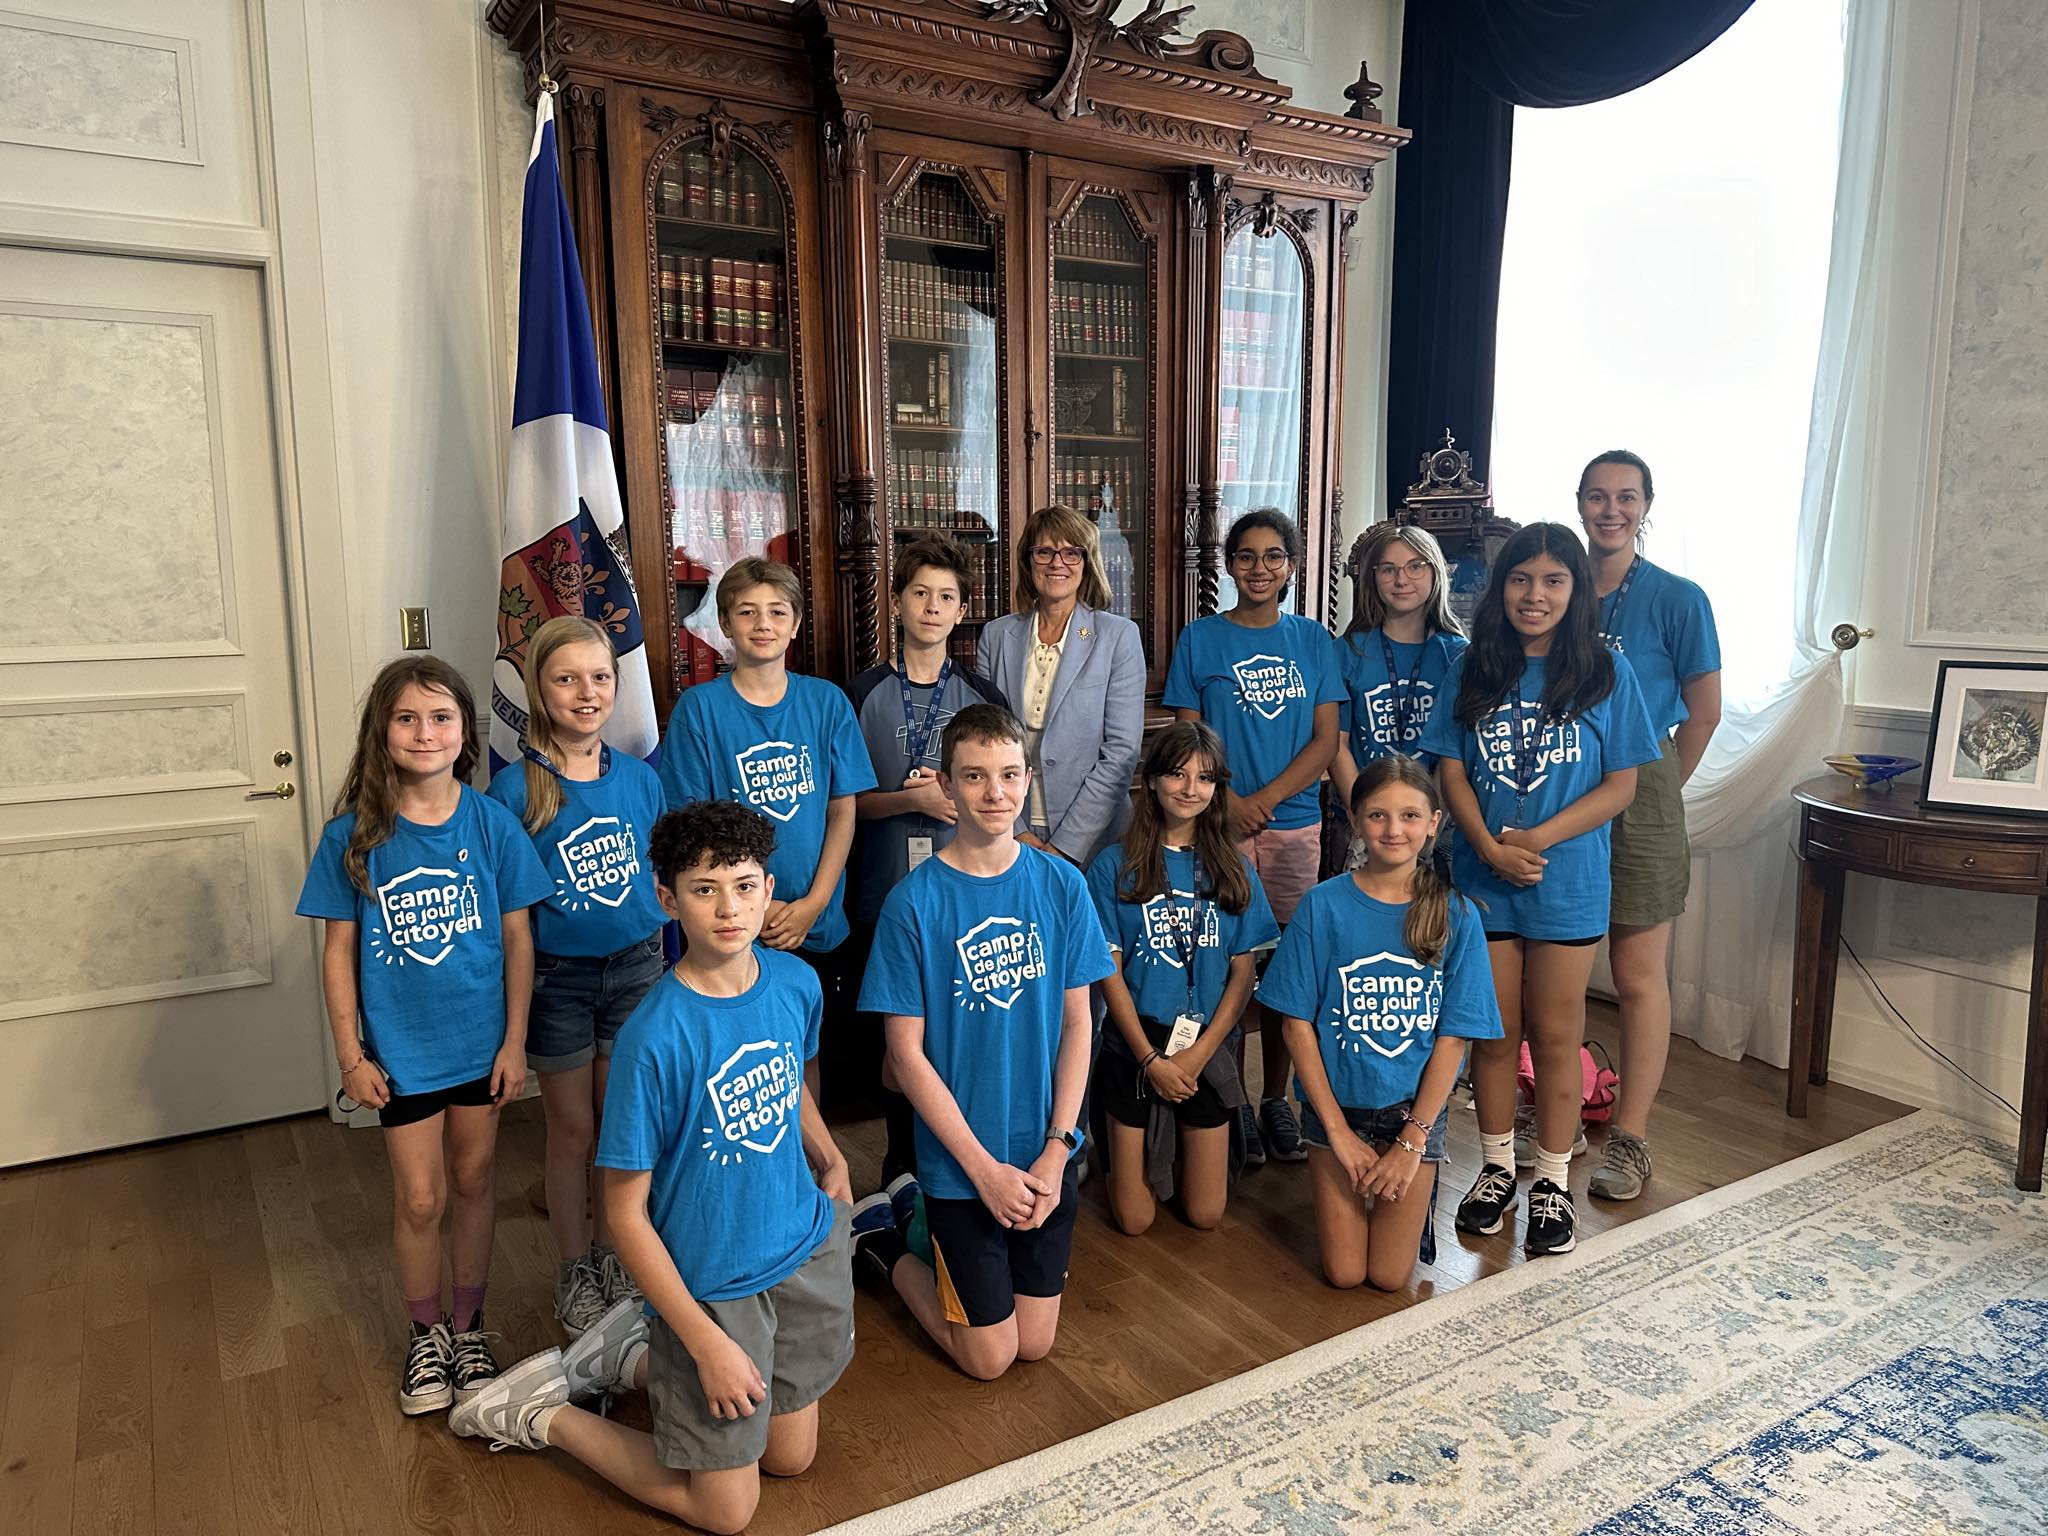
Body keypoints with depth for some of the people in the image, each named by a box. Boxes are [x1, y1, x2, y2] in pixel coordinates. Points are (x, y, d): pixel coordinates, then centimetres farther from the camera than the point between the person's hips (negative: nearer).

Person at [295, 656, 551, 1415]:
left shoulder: (491, 822, -8)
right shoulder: (354, 835, -9)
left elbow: (517, 936, -3)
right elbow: (339, 948, -2)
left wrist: (514, 1040, -3)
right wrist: (349, 1053, -3)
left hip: (480, 1038, 1)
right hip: (401, 1046, -1)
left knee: (473, 1181, 15)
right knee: (419, 1198, 9)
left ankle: (469, 1325, 35)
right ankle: (425, 1332, 33)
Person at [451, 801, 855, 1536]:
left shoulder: (796, 982, -9)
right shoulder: (654, 1038, -27)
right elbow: (626, 1213, -19)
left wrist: (830, 1160, 2)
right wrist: (706, 1343, -18)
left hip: (807, 1252, 6)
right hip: (709, 1283, -6)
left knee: (790, 1457, 21)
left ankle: (635, 1356, 34)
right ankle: (542, 1412, 26)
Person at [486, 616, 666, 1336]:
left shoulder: (639, 778, -1)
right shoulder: (514, 788, -12)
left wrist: (671, 968, 5)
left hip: (635, 967, 3)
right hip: (557, 978, -3)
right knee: (572, 1129, 11)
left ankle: (612, 1256, 34)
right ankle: (575, 1269, 31)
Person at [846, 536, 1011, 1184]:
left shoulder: (983, 696, 8)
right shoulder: (863, 694, 3)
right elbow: (844, 802, 1)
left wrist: (954, 791, -6)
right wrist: (913, 799, -13)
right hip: (886, 894, 0)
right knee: (889, 1033, 5)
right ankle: (902, 1161, 22)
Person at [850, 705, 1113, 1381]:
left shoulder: (1061, 884, -5)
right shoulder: (914, 902, -15)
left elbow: (1077, 1022, -1)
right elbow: (907, 1054, -12)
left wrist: (1055, 1149, -9)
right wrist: (984, 1167, -14)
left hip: (1047, 1152, 4)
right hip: (960, 1159, -3)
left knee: (1036, 1343, 15)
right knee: (990, 1357, 10)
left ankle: (931, 1219, 35)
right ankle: (881, 1233, 29)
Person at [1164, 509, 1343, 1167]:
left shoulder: (1312, 640, 8)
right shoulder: (1200, 638, 3)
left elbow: (1326, 739, 2)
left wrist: (1265, 798, -11)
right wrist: (1228, 803, -15)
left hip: (1296, 826, 2)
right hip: (1219, 827, -2)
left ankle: (1277, 1099, 23)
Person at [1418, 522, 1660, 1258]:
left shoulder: (1606, 672, -2)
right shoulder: (1471, 670, 3)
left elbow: (1620, 784, -4)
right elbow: (1452, 771, 2)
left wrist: (1536, 839, -16)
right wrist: (1490, 847, -14)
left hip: (1567, 883, -1)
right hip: (1482, 880, 2)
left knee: (1555, 1035, 7)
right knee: (1494, 1032, 11)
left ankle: (1553, 1182, 22)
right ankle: (1496, 1168, 27)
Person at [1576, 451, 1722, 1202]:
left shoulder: (1677, 599, -4)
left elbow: (1705, 711, -1)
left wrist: (1654, 790, 4)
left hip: (1637, 796, -4)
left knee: (1639, 976, 3)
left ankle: (1629, 1140, 14)